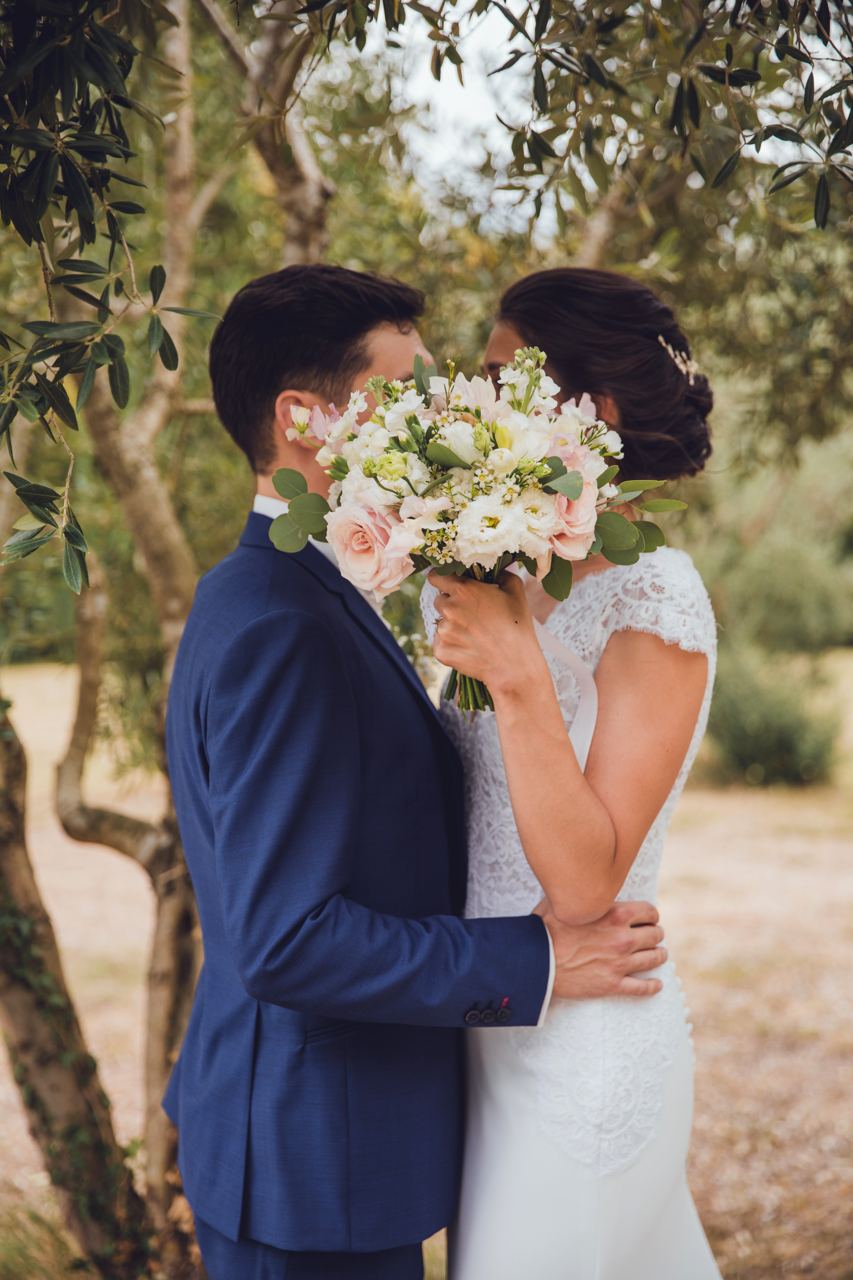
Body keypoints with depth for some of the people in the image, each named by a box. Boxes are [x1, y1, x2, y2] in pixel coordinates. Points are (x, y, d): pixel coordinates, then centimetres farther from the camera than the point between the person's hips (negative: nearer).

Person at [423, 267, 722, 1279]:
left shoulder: (654, 603, -19)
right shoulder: (520, 576, 3)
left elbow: (583, 882, -25)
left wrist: (518, 673, -30)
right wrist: (455, 618, 4)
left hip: (584, 1051, -7)